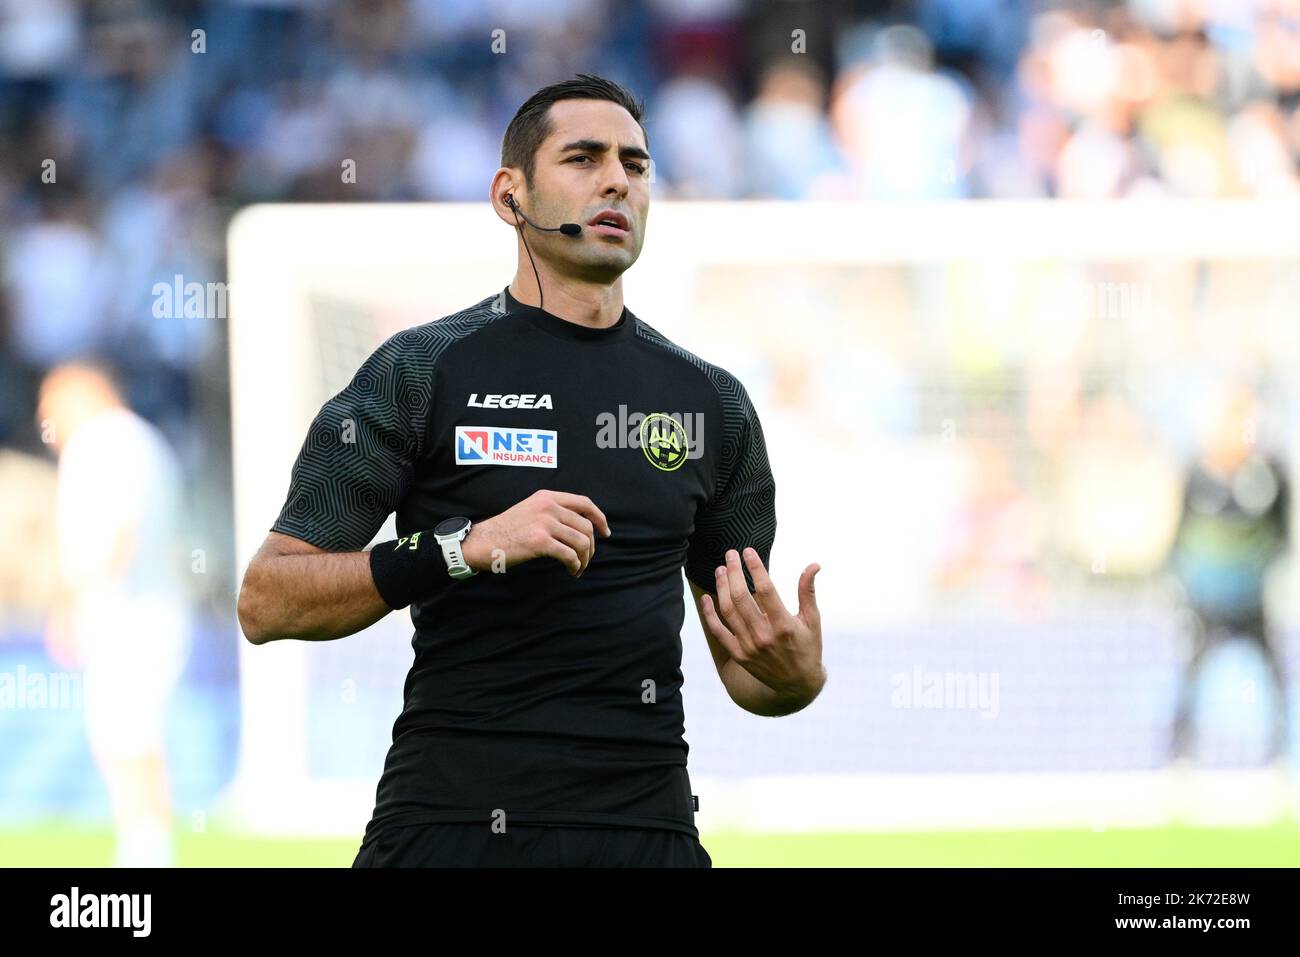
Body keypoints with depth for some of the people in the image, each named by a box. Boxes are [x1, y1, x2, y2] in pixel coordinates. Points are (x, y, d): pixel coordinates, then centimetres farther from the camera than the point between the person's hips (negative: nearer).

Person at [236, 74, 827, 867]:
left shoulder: (711, 402, 11)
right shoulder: (420, 373, 0)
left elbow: (744, 671, 15)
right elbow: (267, 602, -7)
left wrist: (794, 674, -10)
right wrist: (466, 549, -20)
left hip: (645, 830, 3)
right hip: (451, 823, -3)